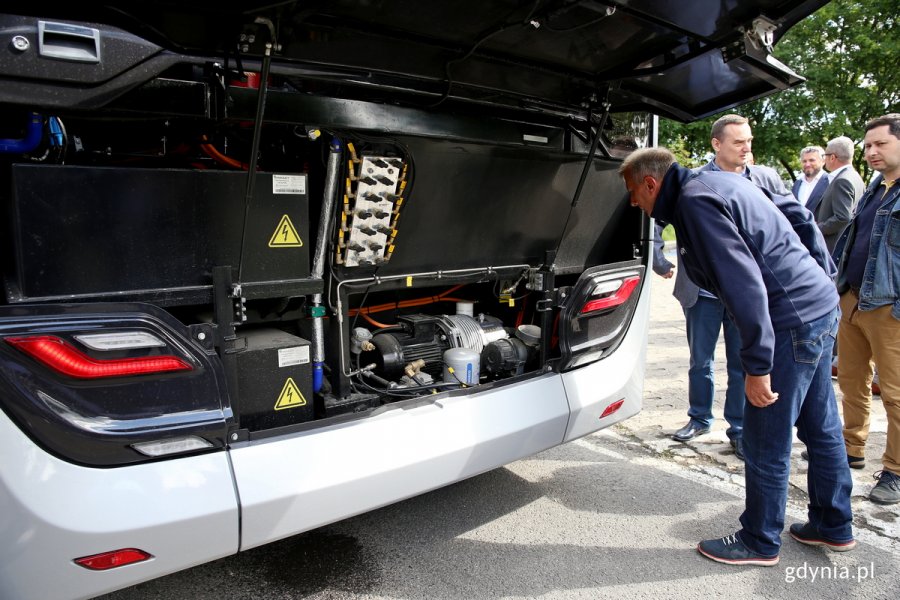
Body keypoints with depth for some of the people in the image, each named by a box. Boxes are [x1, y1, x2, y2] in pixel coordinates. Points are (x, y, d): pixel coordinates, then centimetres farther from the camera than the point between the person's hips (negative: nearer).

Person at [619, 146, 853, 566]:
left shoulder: (695, 203, -18)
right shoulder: (719, 183, 12)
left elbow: (745, 284, -25)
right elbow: (796, 213, 19)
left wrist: (757, 366, -23)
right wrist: (822, 275, 20)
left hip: (792, 322, -10)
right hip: (821, 307, 10)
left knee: (766, 443, 3)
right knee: (821, 429, 21)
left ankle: (760, 543, 20)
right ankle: (833, 526, 37)